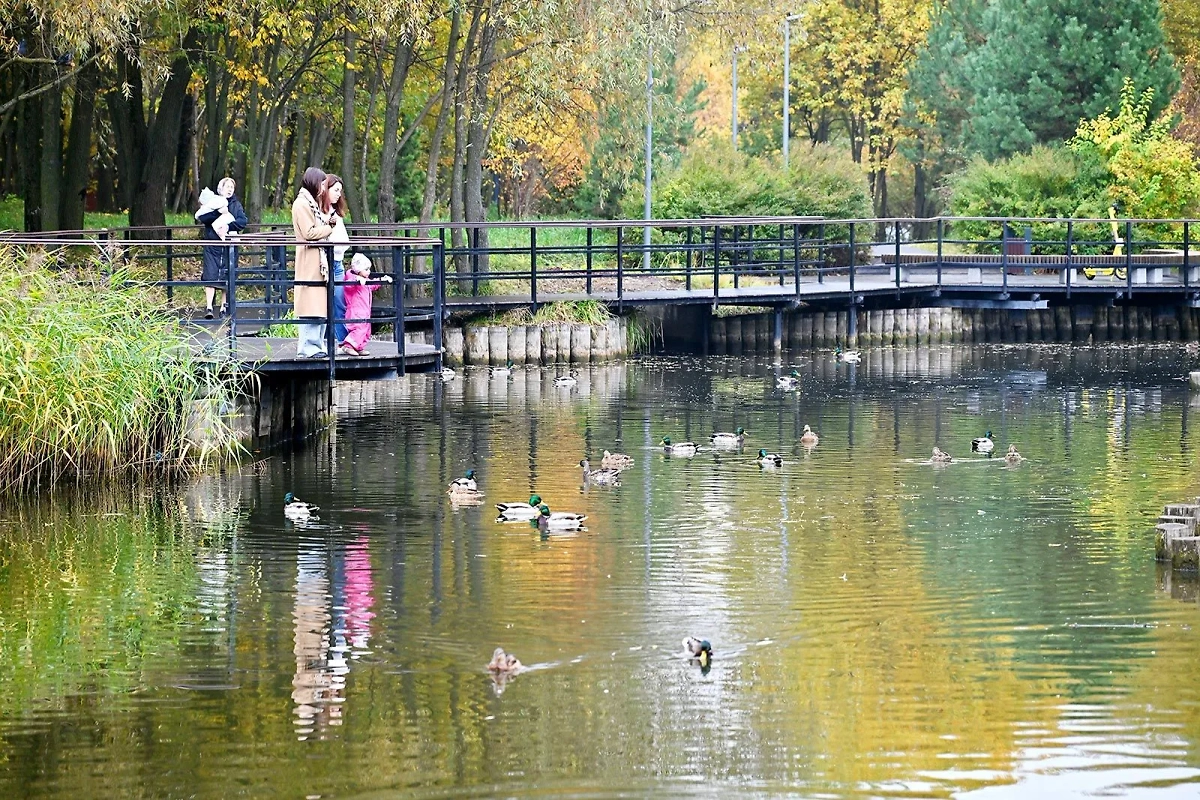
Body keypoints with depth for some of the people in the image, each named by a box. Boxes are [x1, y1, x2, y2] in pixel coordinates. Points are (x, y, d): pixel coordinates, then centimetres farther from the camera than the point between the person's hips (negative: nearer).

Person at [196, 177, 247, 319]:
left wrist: (228, 225, -18)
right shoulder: (212, 201, 5)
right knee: (211, 275, -9)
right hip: (212, 244, -2)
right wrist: (218, 212, -18)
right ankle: (209, 307, -12)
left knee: (227, 277, 2)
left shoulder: (236, 205, 10)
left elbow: (243, 221, -3)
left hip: (229, 247, 2)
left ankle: (224, 308, 8)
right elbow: (201, 217, -10)